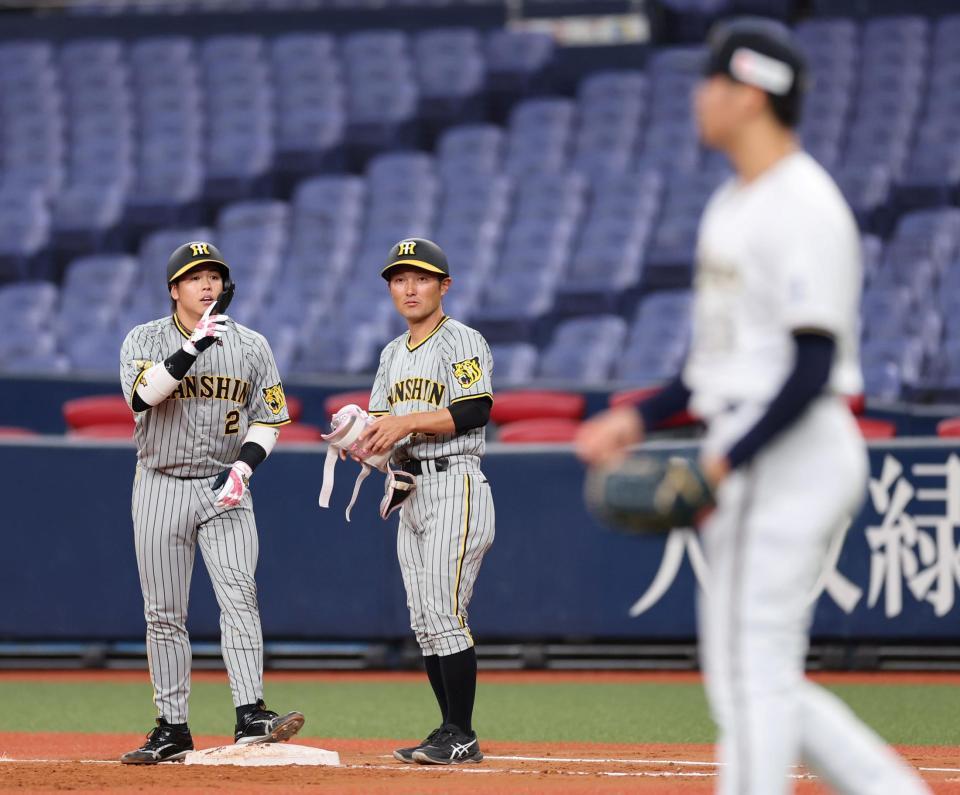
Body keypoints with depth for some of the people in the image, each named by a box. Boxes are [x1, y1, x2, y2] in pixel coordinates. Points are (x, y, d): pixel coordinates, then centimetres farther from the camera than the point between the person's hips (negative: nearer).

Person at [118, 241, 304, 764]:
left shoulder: (251, 346, 3)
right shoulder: (145, 341, -2)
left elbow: (268, 419, 6)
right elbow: (142, 394, -21)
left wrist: (243, 465, -12)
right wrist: (194, 348, -29)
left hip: (224, 490, 0)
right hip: (160, 488, 0)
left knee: (239, 597, -16)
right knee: (163, 614, 3)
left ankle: (250, 715, -24)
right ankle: (172, 730, 9)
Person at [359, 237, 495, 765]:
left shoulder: (462, 342, -6)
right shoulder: (394, 354, 19)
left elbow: (475, 410, -17)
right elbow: (382, 422, 18)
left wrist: (407, 423, -21)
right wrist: (362, 437, -4)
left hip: (455, 485, -8)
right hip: (410, 489, 8)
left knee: (444, 612, -14)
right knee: (423, 622, 7)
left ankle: (462, 737, -11)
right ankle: (452, 735, 11)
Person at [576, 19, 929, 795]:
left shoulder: (805, 208, -16)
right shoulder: (735, 201, 15)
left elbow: (813, 368, -21)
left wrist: (725, 463, -25)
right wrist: (640, 418, 16)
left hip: (787, 455, -11)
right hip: (747, 454, 11)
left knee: (752, 673, -7)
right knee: (758, 677, 12)